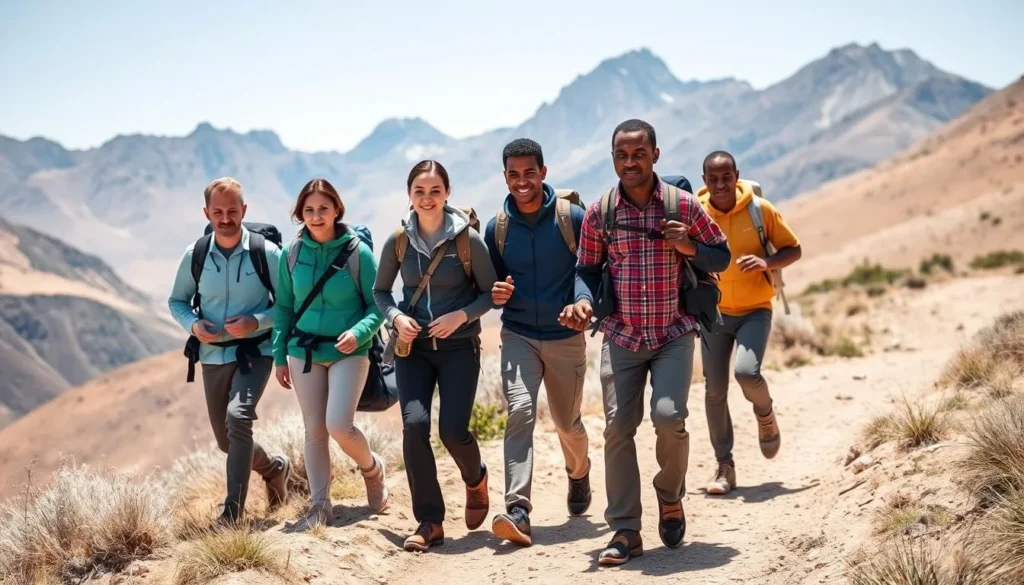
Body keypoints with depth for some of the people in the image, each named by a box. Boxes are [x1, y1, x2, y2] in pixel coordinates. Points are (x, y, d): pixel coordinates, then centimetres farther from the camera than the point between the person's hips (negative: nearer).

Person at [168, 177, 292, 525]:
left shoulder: (266, 253, -10)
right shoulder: (194, 256, -2)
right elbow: (176, 301, 11)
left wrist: (257, 321, -21)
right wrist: (193, 324, -9)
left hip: (255, 352, -4)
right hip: (214, 355, 4)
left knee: (238, 415, -27)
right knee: (226, 440, 11)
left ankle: (234, 507, -18)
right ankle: (274, 467, 42)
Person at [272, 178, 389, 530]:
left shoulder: (357, 251, -8)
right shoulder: (292, 253, 2)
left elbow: (377, 304, -4)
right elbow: (284, 307, 10)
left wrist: (359, 332, -22)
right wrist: (280, 356, 8)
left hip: (348, 352, -3)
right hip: (305, 352, 4)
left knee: (339, 426, -15)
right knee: (314, 431, 5)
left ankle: (372, 468, 15)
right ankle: (319, 505, 13)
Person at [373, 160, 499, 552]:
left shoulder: (468, 239, -7)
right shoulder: (398, 241, 0)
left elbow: (491, 292, -1)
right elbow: (380, 291, 11)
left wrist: (462, 315, -17)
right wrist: (395, 317, -8)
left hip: (459, 346, -2)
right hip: (413, 345, 2)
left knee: (453, 430, -10)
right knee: (414, 425, -14)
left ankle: (475, 480, 28)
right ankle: (429, 521, -2)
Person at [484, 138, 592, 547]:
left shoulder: (573, 218, -7)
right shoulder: (497, 227, 1)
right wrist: (496, 293, -11)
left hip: (566, 337, -1)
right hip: (518, 336, 1)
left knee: (567, 422, 13)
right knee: (520, 412, -20)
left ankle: (579, 474, 47)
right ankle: (517, 511, -26)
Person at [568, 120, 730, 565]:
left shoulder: (684, 206, -3)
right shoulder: (598, 213, 0)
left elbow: (722, 256, 7)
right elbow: (587, 268, 10)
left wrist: (689, 248, -14)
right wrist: (584, 300, -10)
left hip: (673, 333, -2)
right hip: (621, 336, 2)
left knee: (668, 415, -19)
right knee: (618, 428, -4)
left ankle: (670, 496, 11)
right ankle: (625, 531, 5)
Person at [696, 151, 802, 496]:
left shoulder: (761, 209, -9)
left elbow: (793, 249, 0)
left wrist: (768, 262, -19)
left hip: (755, 309, -2)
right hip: (714, 312, 2)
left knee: (747, 371, -24)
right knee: (714, 390, 1)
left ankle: (766, 416, 11)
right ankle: (725, 467, 14)